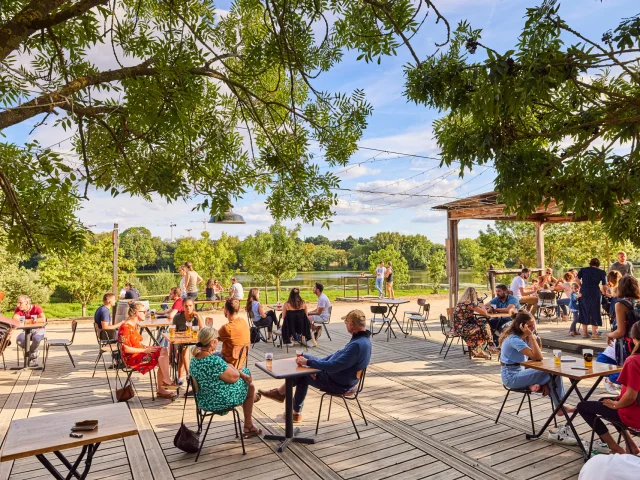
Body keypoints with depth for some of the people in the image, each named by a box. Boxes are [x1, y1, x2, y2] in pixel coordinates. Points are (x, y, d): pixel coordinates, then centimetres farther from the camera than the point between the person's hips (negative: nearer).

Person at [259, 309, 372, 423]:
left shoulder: (358, 345, -32)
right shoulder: (362, 338, 0)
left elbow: (334, 366, -33)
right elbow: (339, 354, 8)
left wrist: (308, 362, -23)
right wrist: (316, 363, -1)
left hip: (339, 384, -9)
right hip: (342, 377, 9)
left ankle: (280, 392, 31)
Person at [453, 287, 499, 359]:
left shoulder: (461, 302, 10)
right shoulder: (469, 303, -16)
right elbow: (484, 312, -13)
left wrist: (479, 307, 21)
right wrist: (482, 307, 8)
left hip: (458, 327, 9)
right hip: (462, 328, -9)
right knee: (485, 328, -1)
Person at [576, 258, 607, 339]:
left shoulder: (583, 269, 11)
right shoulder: (601, 272, 7)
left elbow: (577, 279, 0)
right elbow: (604, 285, 4)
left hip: (584, 292, 2)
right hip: (595, 293, -2)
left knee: (584, 311, 11)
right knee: (595, 312, 5)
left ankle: (584, 333, 15)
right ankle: (594, 334, 4)